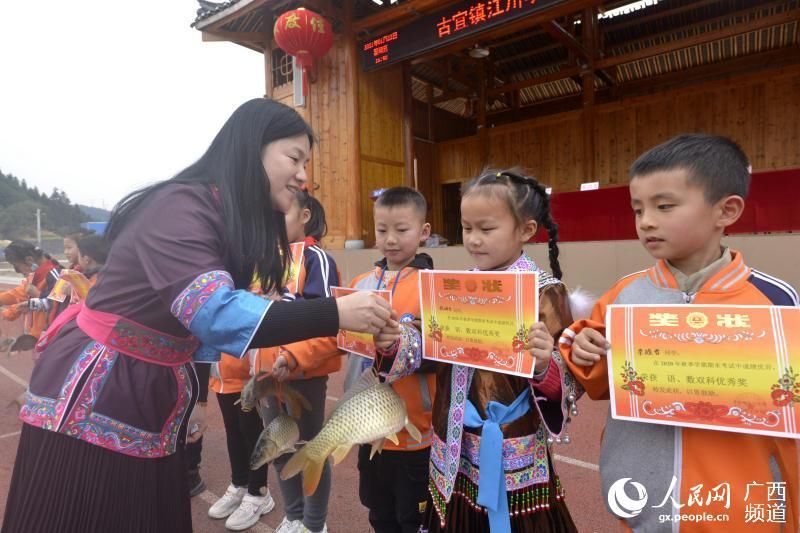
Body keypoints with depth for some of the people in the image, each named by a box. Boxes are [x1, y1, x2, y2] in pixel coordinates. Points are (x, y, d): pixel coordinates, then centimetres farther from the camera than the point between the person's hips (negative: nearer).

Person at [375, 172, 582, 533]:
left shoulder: (546, 293, -13)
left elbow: (568, 383, -12)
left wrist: (543, 367, -32)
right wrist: (394, 342, -14)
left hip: (514, 455, -5)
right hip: (454, 450, 5)